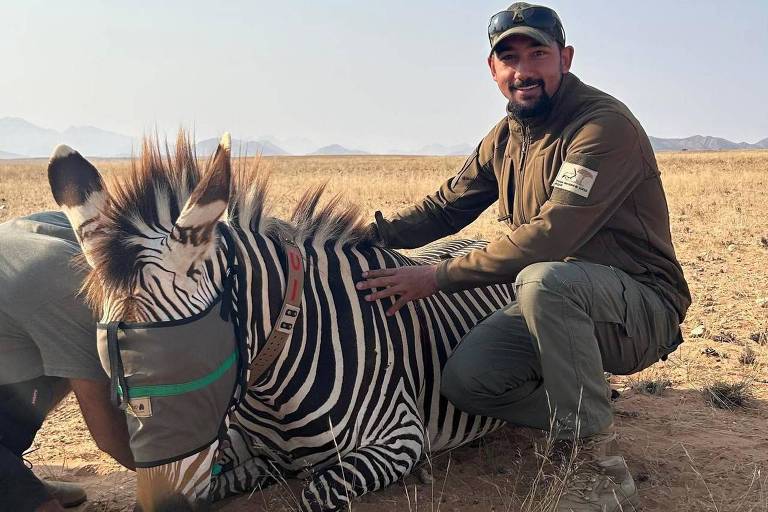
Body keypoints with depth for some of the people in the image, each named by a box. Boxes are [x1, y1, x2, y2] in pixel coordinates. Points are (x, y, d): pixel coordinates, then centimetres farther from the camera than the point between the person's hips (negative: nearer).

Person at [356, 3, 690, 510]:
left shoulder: (606, 125, -19)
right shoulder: (506, 136, 7)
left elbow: (548, 236, -29)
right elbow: (446, 206, 10)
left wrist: (439, 275, -27)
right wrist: (373, 232, -8)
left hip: (641, 307, -7)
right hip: (557, 309, 7)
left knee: (544, 279, -37)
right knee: (465, 378, -14)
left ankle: (603, 469, -23)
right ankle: (583, 417, 12)